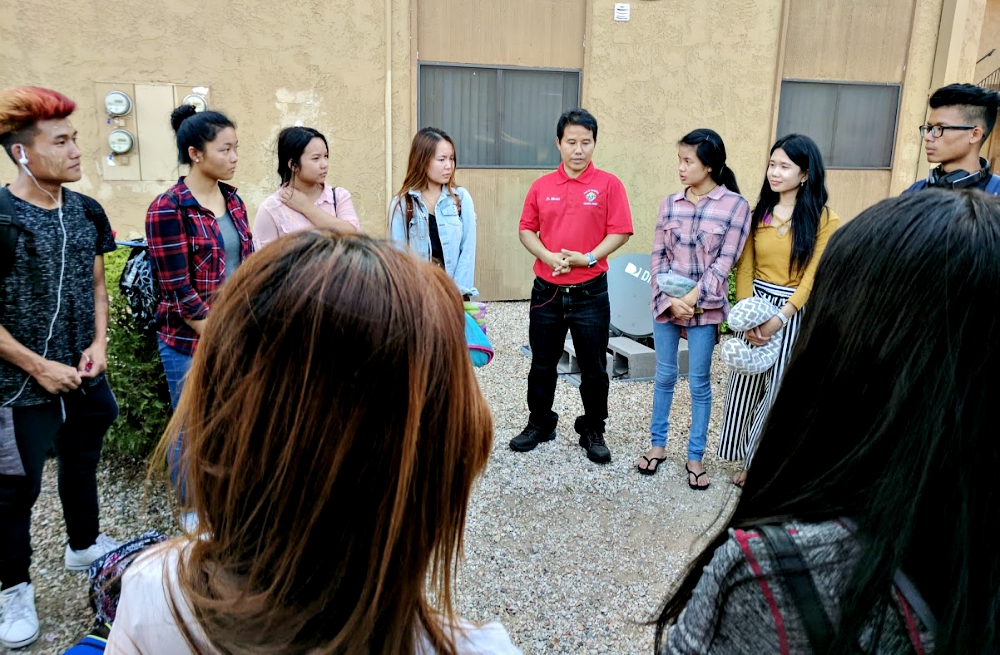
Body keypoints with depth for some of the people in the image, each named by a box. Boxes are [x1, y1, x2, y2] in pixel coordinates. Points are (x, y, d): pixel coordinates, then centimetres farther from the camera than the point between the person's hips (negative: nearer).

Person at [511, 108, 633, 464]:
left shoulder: (608, 184, -4)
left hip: (590, 293, -2)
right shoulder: (542, 186, 3)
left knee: (594, 368, 8)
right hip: (546, 291, 3)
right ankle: (539, 424, 31)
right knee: (542, 365, 14)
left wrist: (589, 257, -19)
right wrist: (548, 256, -12)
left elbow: (620, 232, -7)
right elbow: (526, 230, 5)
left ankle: (593, 431, 25)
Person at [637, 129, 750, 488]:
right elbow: (657, 256, 2)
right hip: (666, 303, 3)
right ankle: (657, 444, 27)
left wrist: (691, 300, -15)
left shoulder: (735, 206, -7)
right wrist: (670, 299, -10)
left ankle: (695, 456, 18)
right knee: (664, 376, 12)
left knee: (699, 383, 6)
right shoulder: (669, 203, 3)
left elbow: (723, 263, -10)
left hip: (705, 308, -3)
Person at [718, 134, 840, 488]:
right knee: (747, 386, 8)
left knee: (781, 391, 4)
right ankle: (752, 461, 26)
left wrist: (779, 319, -20)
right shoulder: (760, 213, 6)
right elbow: (745, 267, 0)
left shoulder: (824, 219, -7)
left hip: (795, 314, -4)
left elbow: (813, 278, -12)